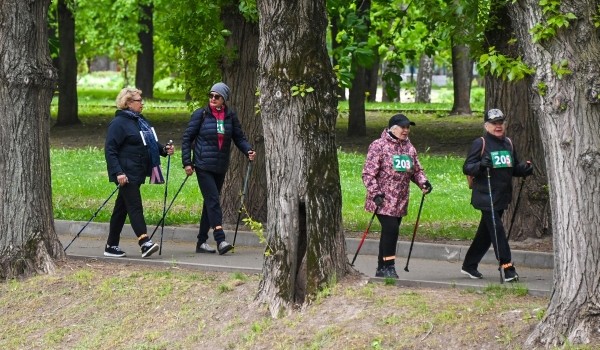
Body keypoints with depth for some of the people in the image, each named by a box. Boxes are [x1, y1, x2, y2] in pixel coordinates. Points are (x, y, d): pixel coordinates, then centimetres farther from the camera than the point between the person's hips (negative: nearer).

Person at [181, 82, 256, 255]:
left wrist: (248, 150, -11)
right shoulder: (200, 114, -4)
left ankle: (202, 242, 17)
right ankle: (220, 240, -21)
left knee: (210, 202, 9)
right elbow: (187, 138, -1)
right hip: (203, 166, -4)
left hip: (221, 167, 4)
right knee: (213, 200, -15)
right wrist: (187, 162, -7)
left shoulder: (230, 116, 5)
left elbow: (239, 137, 9)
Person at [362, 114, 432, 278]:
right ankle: (389, 266, -7)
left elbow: (416, 170, 20)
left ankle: (382, 268, 18)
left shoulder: (409, 147, 11)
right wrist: (375, 193, -20)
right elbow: (368, 173, -11)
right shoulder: (379, 146, -9)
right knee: (391, 229, -16)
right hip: (383, 200, -6)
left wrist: (423, 182, 0)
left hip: (400, 201, 6)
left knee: (389, 232, 9)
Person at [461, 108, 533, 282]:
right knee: (497, 230, -12)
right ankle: (507, 268, -13)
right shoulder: (480, 143, -7)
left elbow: (514, 168, 22)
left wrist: (524, 169, 0)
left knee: (486, 232, 14)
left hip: (502, 196, 7)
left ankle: (469, 266, 26)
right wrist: (481, 165, -29)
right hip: (485, 197, -7)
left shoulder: (508, 144, 13)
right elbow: (467, 168, -10)